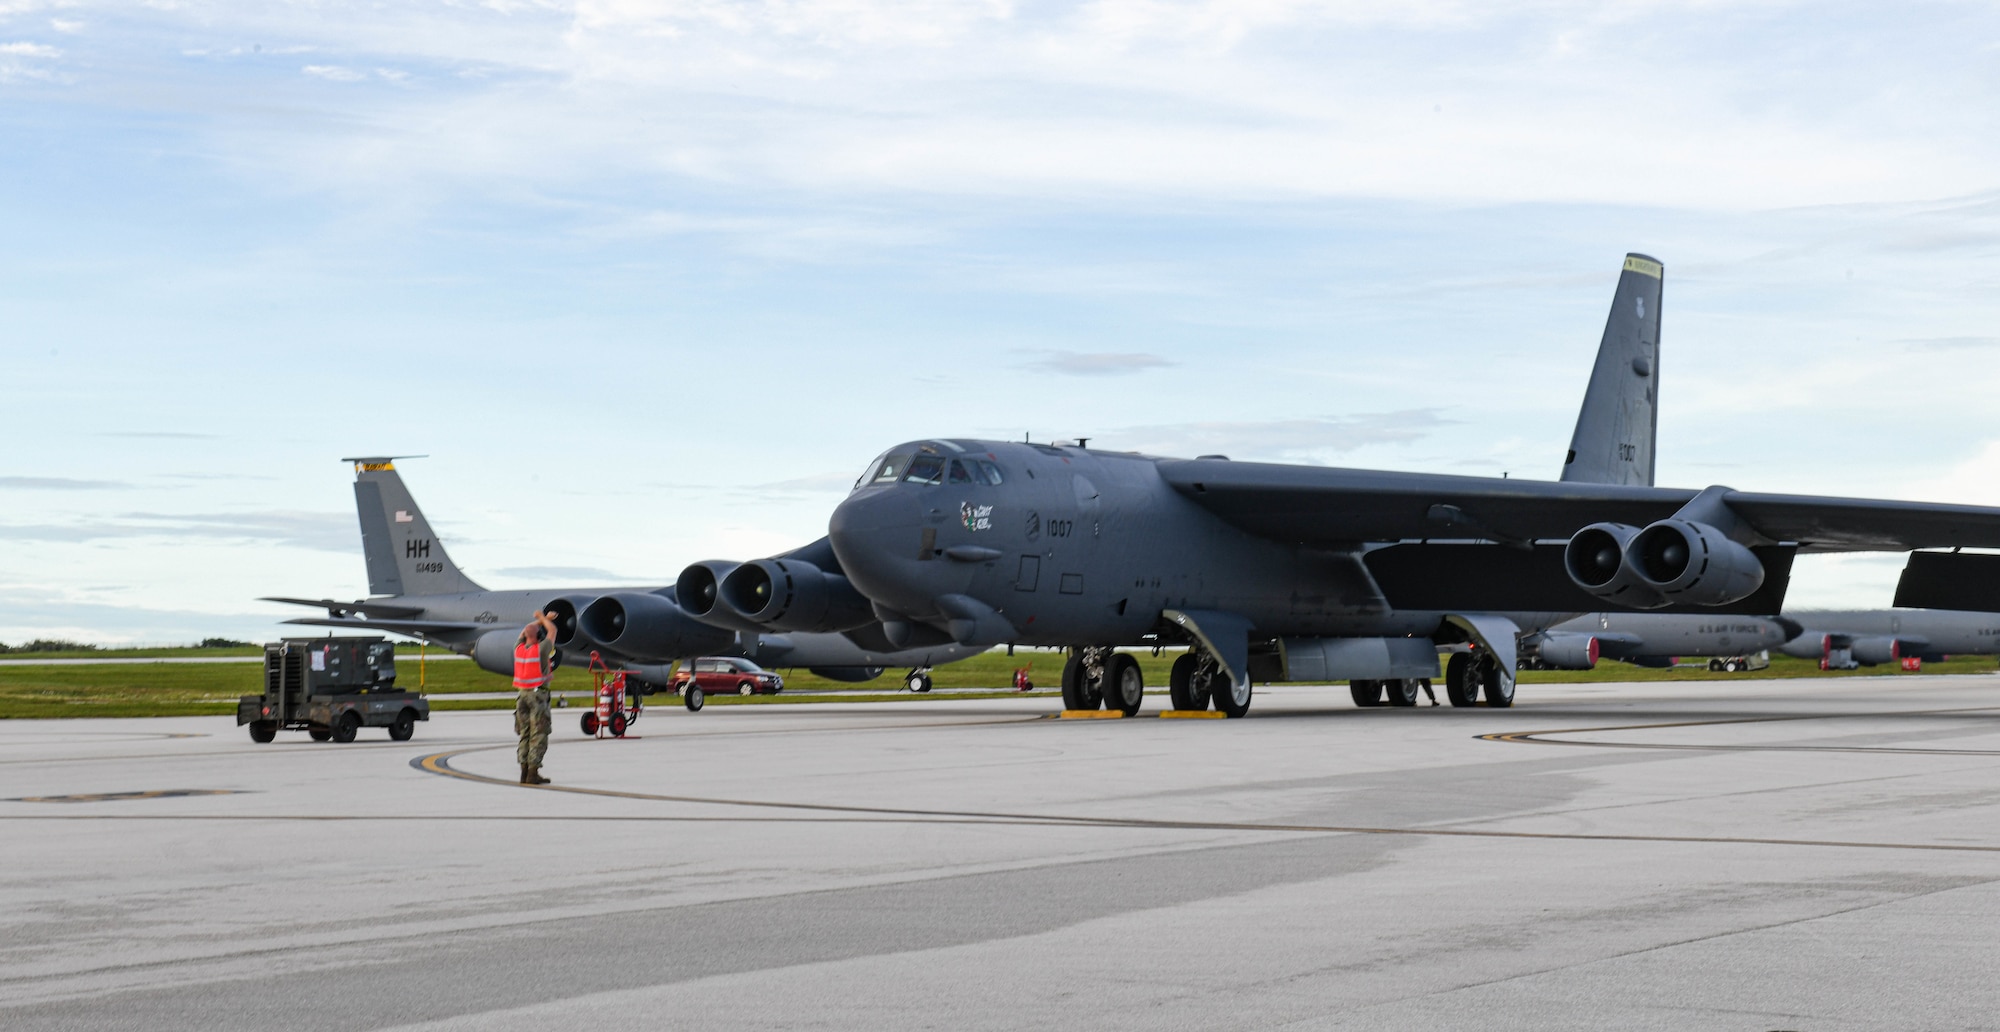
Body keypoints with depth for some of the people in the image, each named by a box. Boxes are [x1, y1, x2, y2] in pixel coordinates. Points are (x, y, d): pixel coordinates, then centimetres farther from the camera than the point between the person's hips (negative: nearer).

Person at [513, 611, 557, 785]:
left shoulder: (518, 648, 3)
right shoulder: (540, 649, -12)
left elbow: (525, 631, 23)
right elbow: (552, 631, 5)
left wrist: (544, 618, 32)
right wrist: (543, 618, 22)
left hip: (523, 694, 6)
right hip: (538, 694, -6)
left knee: (525, 734, 11)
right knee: (538, 735, -5)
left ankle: (524, 772, 11)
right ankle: (533, 773, -10)